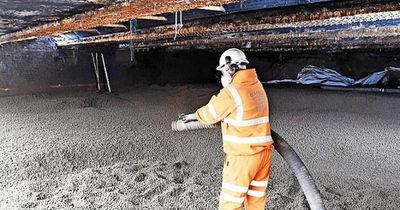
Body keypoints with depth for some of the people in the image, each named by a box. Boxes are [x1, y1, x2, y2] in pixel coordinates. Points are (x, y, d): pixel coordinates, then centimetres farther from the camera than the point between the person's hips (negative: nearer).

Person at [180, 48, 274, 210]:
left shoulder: (231, 92, -15)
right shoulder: (257, 86, 8)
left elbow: (210, 113, -1)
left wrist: (193, 116, 18)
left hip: (243, 156, -7)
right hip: (264, 152, 8)